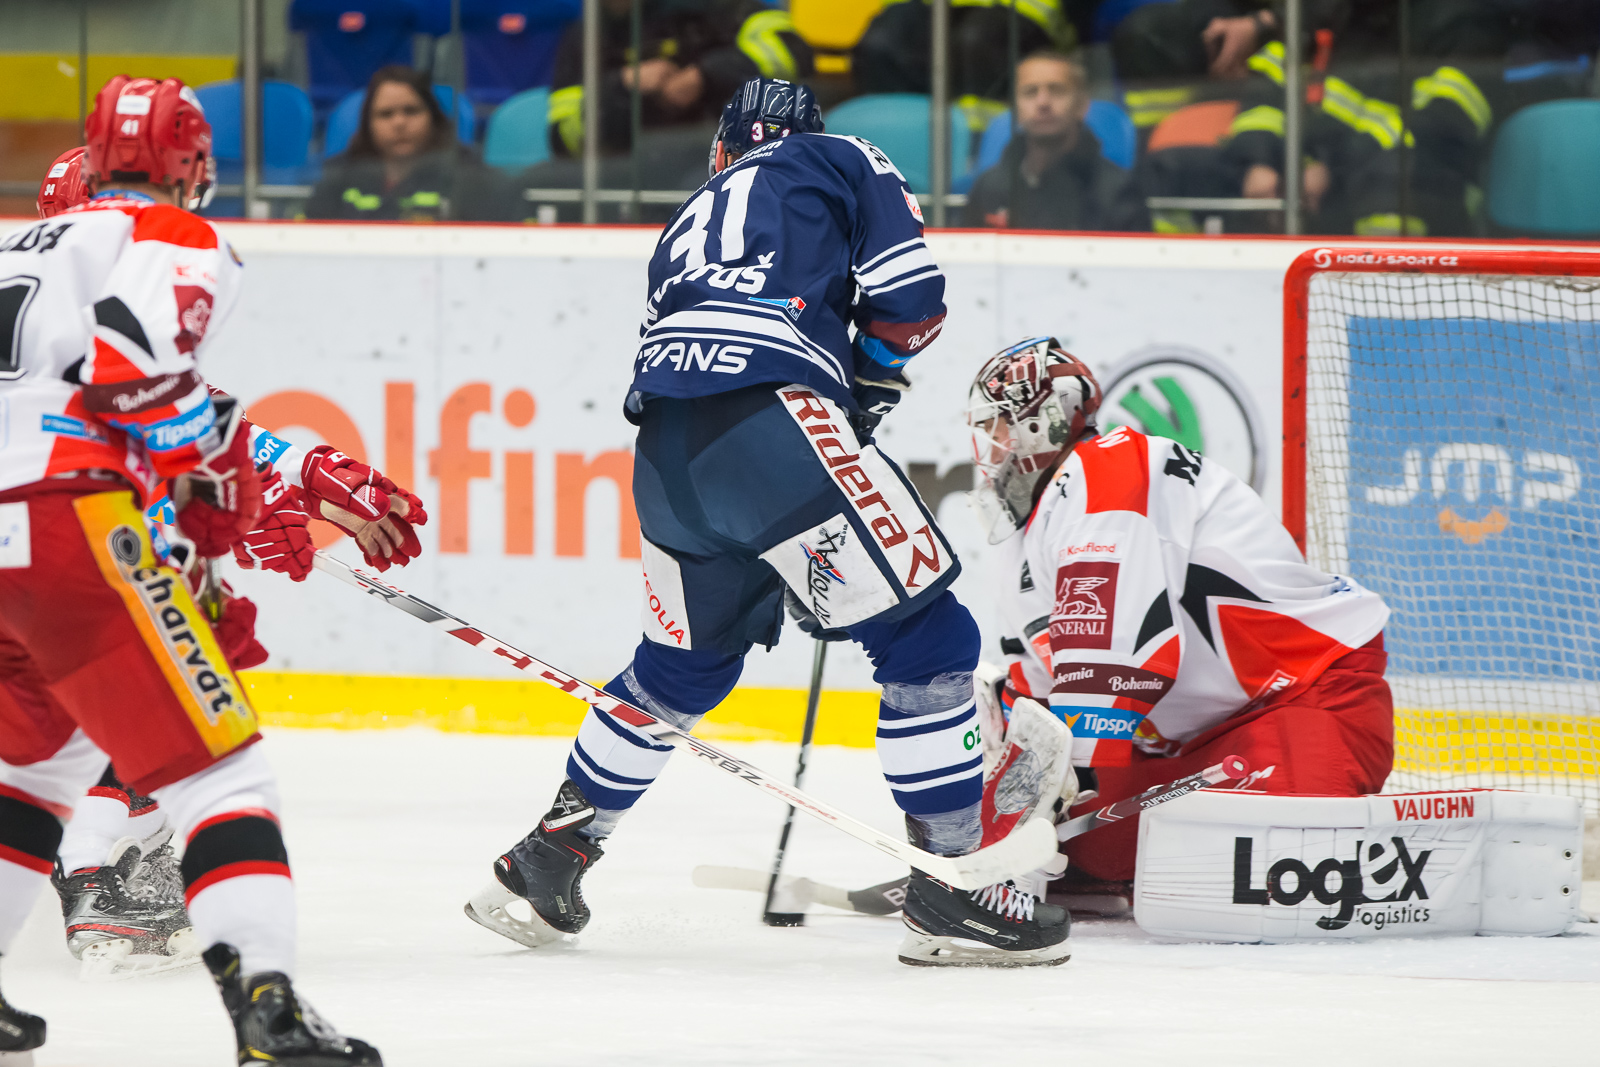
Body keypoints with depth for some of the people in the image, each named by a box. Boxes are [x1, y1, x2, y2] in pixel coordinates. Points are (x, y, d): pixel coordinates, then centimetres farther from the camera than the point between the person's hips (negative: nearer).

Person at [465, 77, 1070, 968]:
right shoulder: (841, 162, 19)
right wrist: (872, 377, 24)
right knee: (928, 639, -1)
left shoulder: (693, 219, 36)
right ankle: (950, 895, -6)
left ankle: (547, 860, 34)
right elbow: (910, 299, 6)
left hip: (665, 446, 7)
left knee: (687, 663, 28)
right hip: (769, 413, -7)